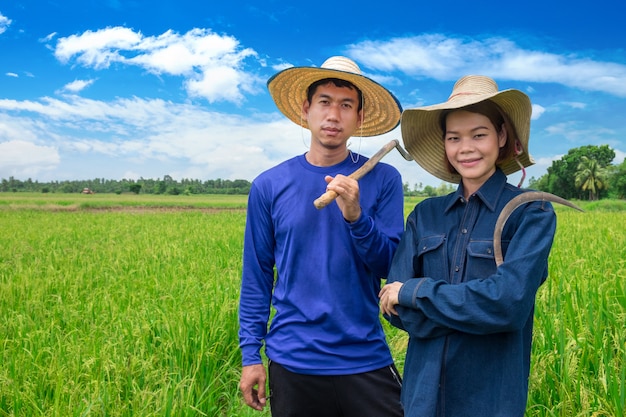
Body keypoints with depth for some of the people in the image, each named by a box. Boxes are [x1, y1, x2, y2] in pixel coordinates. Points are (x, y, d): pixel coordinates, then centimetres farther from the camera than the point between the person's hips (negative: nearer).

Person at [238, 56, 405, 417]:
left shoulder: (383, 179, -4)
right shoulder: (269, 186, -3)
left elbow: (391, 268, -6)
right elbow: (257, 275, 3)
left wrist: (356, 216, -22)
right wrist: (251, 354, 2)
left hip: (366, 360, 0)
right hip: (292, 362, 1)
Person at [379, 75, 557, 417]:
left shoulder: (532, 212, -8)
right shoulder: (424, 215, 2)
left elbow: (508, 302, -22)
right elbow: (394, 306, -6)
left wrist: (413, 291, -14)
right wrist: (476, 306, -18)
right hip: (422, 389, 3)